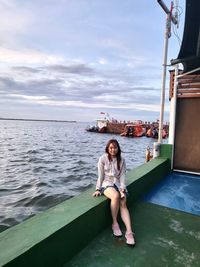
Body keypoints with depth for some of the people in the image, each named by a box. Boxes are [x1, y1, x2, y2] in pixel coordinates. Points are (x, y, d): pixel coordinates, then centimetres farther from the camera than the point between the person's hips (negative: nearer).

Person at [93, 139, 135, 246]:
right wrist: (98, 189, -7)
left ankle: (129, 232, -27)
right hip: (106, 183, -3)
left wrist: (122, 188, -11)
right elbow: (100, 176, -2)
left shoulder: (121, 160, 5)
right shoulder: (103, 159, -3)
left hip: (118, 183, 3)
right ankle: (114, 223, -14)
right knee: (116, 196, -33)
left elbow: (122, 176, 2)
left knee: (123, 204, -22)